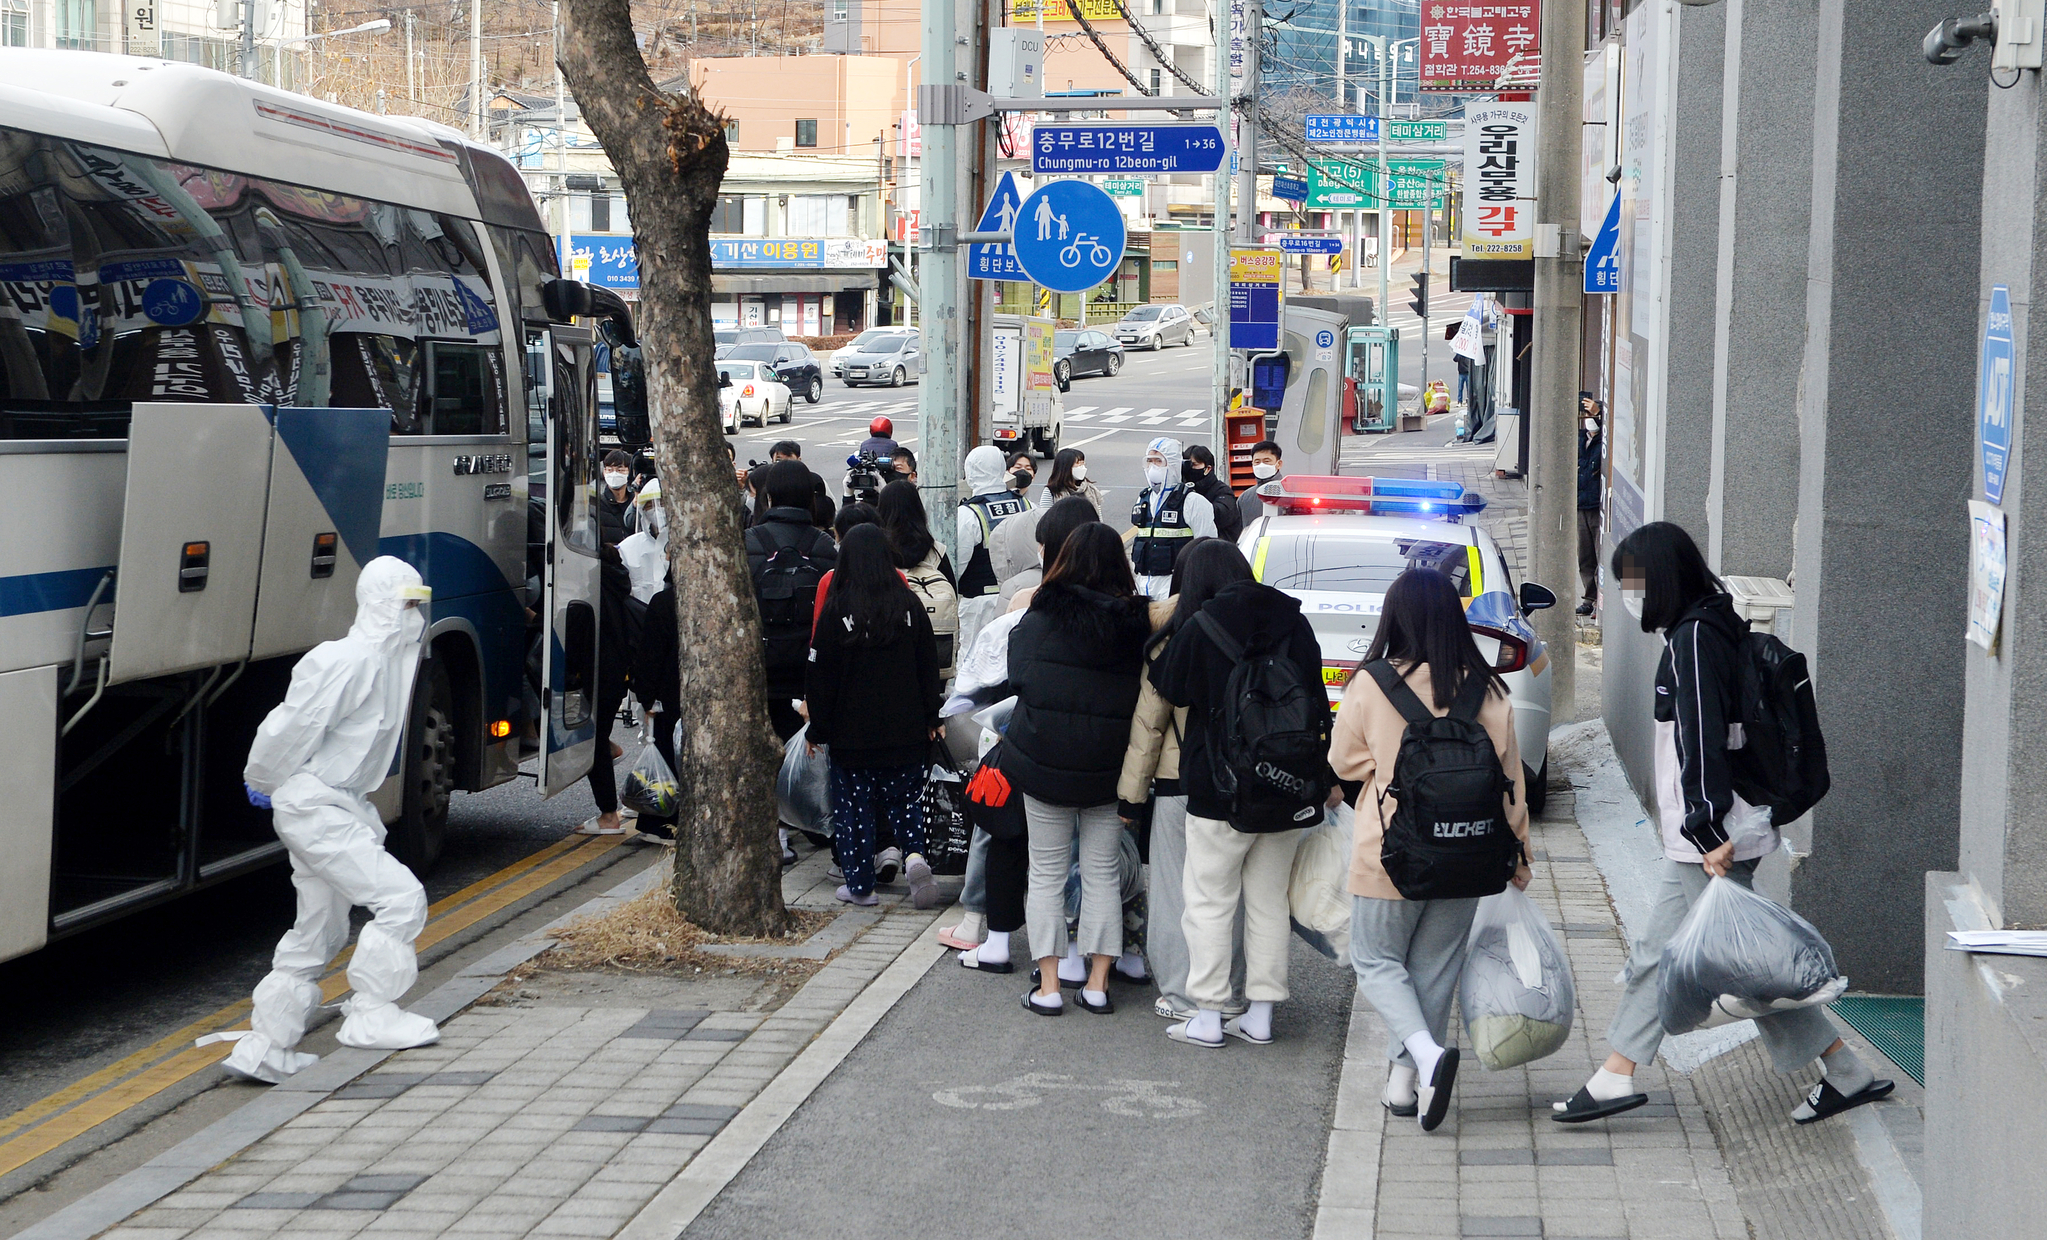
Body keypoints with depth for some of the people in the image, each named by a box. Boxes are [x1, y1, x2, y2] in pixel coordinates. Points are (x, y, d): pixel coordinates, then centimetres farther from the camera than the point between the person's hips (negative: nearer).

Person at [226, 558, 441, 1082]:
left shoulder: (394, 657, 10)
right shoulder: (348, 661, -20)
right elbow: (292, 726, -17)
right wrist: (263, 783, -2)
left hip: (343, 805, 10)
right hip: (315, 808, -10)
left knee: (318, 932, 15)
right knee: (400, 898, -15)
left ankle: (263, 1049, 23)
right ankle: (372, 1016, -5)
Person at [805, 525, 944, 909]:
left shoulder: (838, 608, -10)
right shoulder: (909, 604, -2)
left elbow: (822, 674, -6)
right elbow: (928, 666, 5)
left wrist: (818, 728, 2)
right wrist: (931, 718, 15)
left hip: (851, 733, -3)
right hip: (906, 731, 3)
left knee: (852, 805, 8)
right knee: (905, 798, 17)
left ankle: (860, 885, 10)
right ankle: (915, 853, -7)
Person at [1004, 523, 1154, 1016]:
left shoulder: (1038, 619, -9)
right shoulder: (1135, 622, -4)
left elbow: (1017, 675, 2)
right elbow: (1147, 696, 0)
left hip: (1044, 761, -2)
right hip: (1109, 767, 2)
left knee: (1047, 873, 8)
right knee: (1103, 873, 12)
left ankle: (1048, 986, 8)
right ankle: (1097, 983, 15)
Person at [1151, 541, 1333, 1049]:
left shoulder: (1199, 629, -12)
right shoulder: (1295, 623, 3)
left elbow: (1171, 687, -1)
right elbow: (1317, 700, 9)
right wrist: (1325, 774, 16)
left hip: (1222, 788, -5)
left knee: (1209, 901, 4)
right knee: (1269, 901, 12)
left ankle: (1207, 1017, 4)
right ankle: (1260, 1015, 16)